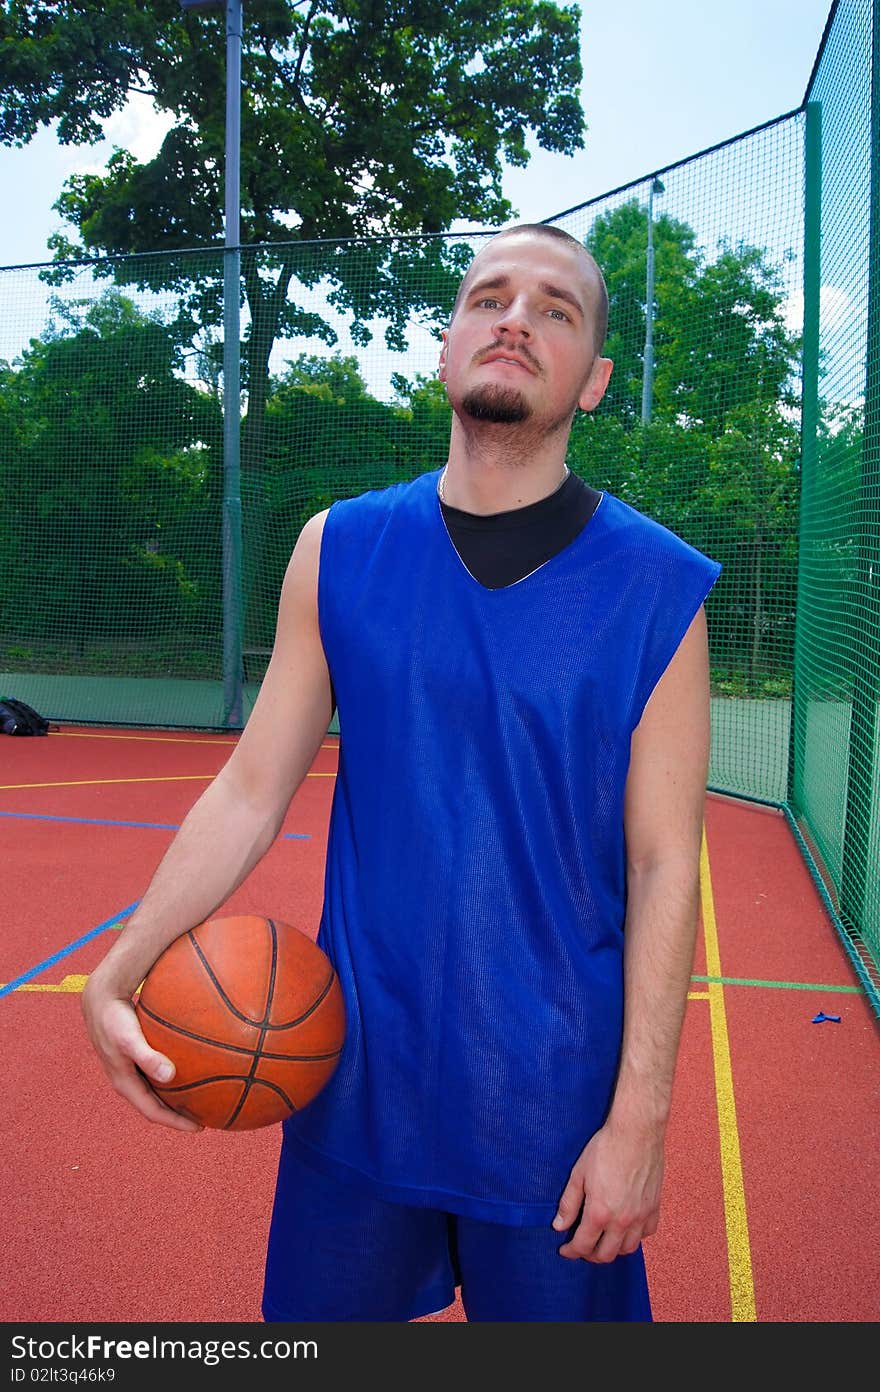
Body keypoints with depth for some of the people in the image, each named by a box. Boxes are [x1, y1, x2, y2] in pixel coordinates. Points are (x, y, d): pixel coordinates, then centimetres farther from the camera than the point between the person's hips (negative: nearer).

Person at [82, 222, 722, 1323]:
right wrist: (118, 974, -8)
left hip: (557, 1099, -2)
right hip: (357, 1076, 3)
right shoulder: (340, 549, -2)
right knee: (319, 1313, 20)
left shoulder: (657, 587, -9)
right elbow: (249, 790, 1)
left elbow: (664, 867, -8)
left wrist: (638, 1117, -9)